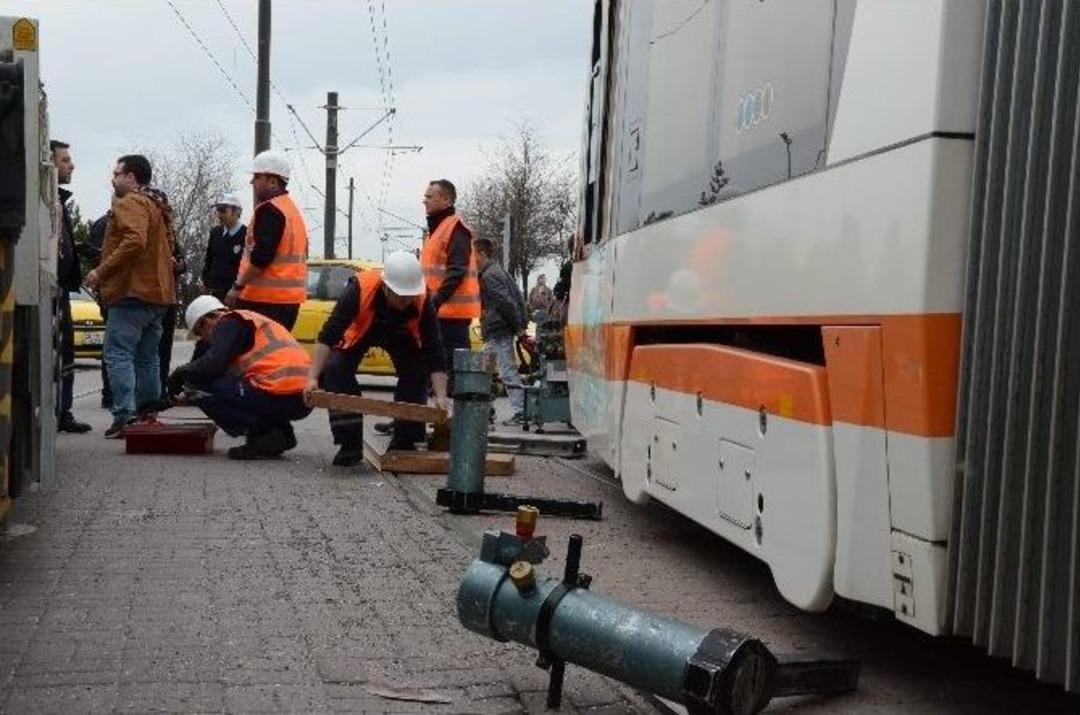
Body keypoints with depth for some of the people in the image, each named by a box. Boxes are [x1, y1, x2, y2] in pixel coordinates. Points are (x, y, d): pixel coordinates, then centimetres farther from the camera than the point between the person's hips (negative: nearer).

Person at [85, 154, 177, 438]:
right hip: (158, 291, 10)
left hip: (132, 291, -10)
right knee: (146, 357, 15)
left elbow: (134, 242, -24)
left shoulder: (130, 203, -8)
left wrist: (101, 271, -18)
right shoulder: (159, 205, 22)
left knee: (119, 354, -10)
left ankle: (125, 416, -17)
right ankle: (148, 413, 19)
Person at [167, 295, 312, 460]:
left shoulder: (229, 323, 2)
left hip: (278, 396, -9)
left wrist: (180, 373, 6)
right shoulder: (252, 320, 28)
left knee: (195, 384, -1)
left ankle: (264, 434, -5)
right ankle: (280, 431, 14)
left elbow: (212, 366, -10)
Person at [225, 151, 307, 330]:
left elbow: (261, 257, -21)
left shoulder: (269, 210, -12)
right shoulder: (293, 209, 19)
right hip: (290, 298, 10)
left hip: (266, 298, -10)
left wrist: (238, 286, -14)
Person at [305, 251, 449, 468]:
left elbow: (434, 352, -30)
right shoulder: (359, 289, -40)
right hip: (359, 331, -1)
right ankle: (350, 445, -13)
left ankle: (404, 442, -1)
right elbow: (328, 336, -37)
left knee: (416, 373, -18)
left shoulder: (423, 300, -35)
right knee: (334, 369, -21)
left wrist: (441, 397, -35)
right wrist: (313, 378, -42)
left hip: (401, 335, 1)